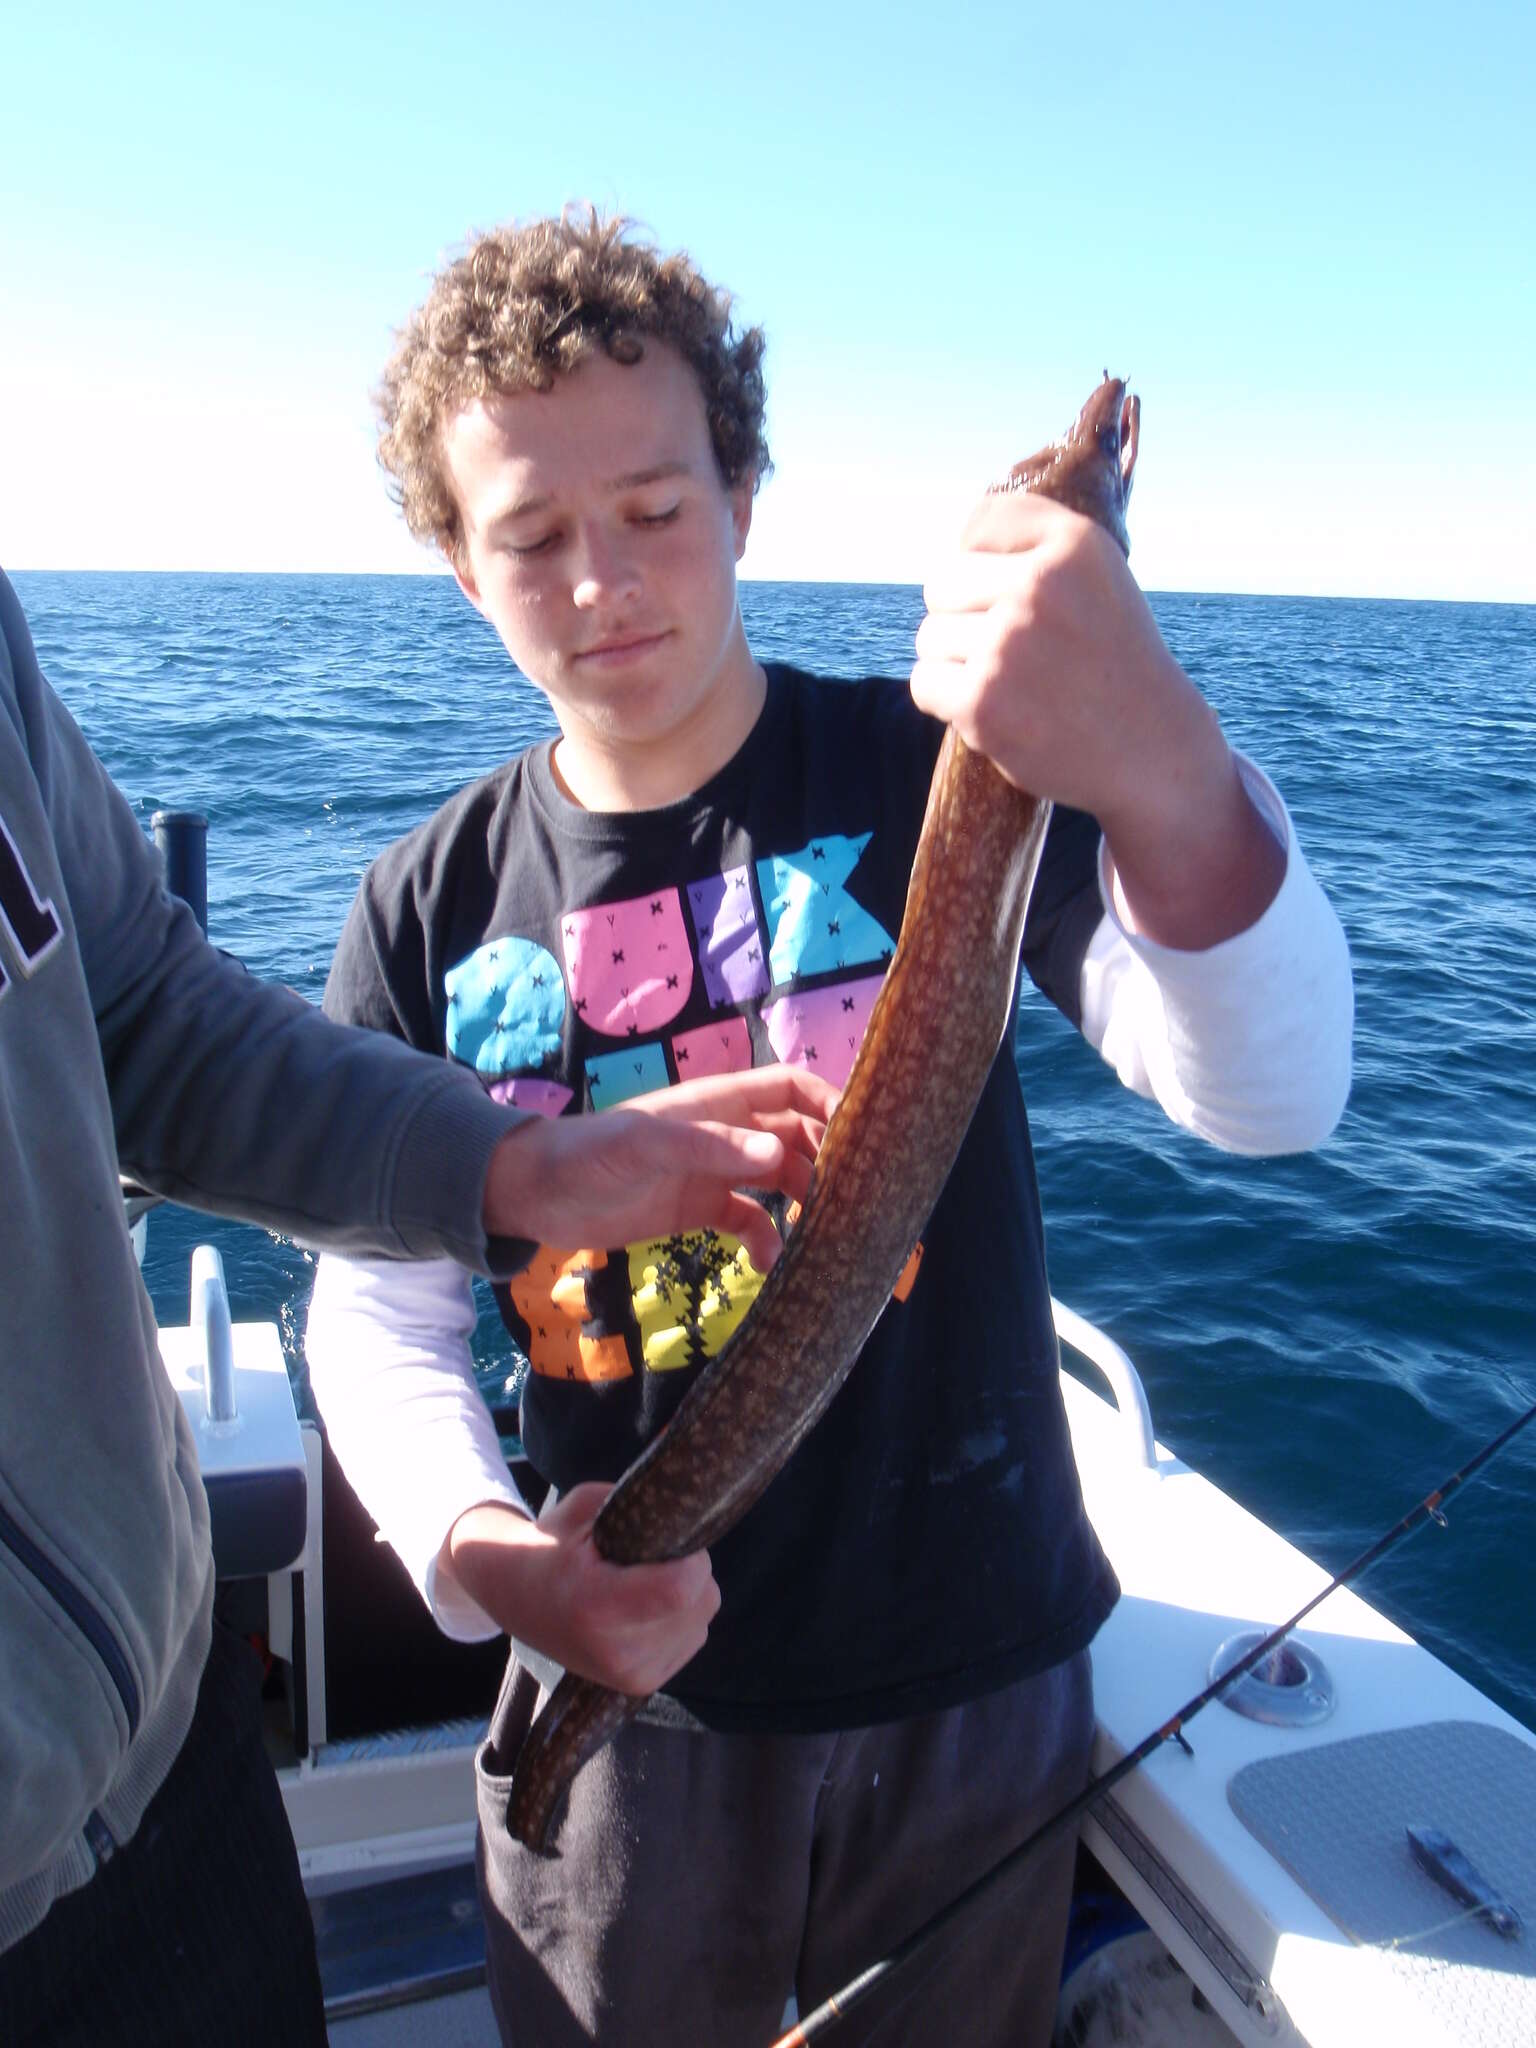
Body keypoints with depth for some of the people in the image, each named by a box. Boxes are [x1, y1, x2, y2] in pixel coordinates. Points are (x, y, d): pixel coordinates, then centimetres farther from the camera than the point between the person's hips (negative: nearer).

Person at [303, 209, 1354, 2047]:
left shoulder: (941, 768, -12)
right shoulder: (429, 911, -6)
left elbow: (1271, 1098, -25)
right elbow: (377, 1306, -3)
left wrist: (1168, 780, -46)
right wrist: (475, 1551, -24)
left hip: (972, 1677, 0)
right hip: (629, 1687, 1)